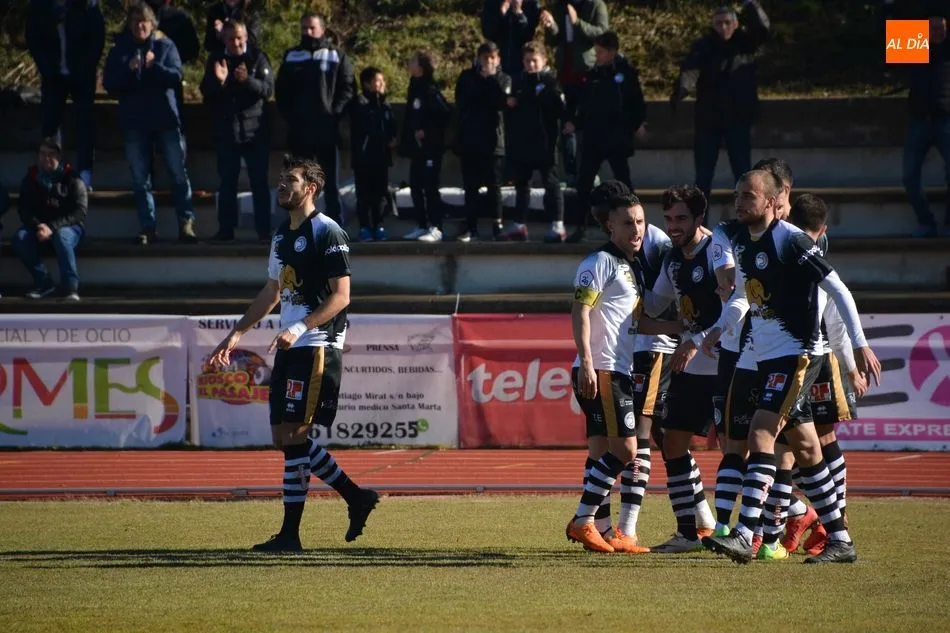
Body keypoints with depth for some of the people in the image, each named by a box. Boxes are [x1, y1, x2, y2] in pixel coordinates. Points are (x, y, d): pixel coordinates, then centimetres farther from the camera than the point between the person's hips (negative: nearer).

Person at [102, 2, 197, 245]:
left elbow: (176, 77, -6)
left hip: (166, 118, -1)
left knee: (179, 173, -5)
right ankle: (147, 227, 4)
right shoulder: (119, 51, 6)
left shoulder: (166, 46, 3)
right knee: (140, 179, 1)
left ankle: (186, 223, -3)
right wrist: (130, 70, -18)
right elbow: (110, 85, -1)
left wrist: (154, 66, -22)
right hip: (135, 121, 1)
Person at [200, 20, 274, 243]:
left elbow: (268, 89, -9)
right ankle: (225, 229, 8)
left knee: (259, 182, -1)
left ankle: (264, 230, 1)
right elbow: (206, 92, 3)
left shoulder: (258, 58, 0)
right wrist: (219, 81, -17)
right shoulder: (215, 60, 7)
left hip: (255, 130, -2)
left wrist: (248, 81, -27)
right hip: (226, 130, 2)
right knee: (227, 182, 4)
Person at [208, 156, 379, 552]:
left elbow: (341, 296, -15)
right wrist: (237, 334, 23)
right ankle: (357, 497, 19)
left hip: (317, 346, -9)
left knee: (293, 436, -12)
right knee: (283, 438, 7)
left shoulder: (327, 233, -9)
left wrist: (299, 328, -25)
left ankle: (290, 534, -9)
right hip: (289, 348, 9)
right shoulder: (282, 236, 17)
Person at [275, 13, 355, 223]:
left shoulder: (337, 56, 5)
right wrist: (288, 115, 1)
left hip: (327, 129, -2)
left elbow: (347, 88, -1)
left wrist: (334, 114, -12)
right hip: (299, 131, 2)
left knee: (330, 182, 1)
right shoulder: (291, 56, 12)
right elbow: (281, 90, 14)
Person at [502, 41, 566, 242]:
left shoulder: (550, 81, -5)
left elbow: (560, 110, -11)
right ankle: (519, 225, 19)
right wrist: (509, 103, 2)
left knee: (550, 182, -4)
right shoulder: (519, 80, 12)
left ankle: (557, 226, -5)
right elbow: (511, 105, 22)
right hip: (521, 141, 6)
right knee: (521, 184, 12)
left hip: (544, 143, -6)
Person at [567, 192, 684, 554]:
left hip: (617, 373, 9)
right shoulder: (600, 263, -7)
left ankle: (588, 525, 12)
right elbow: (580, 311, -15)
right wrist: (587, 362, -23)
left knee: (602, 451, 9)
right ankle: (583, 521, -10)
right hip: (599, 371, -9)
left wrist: (684, 328, 21)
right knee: (624, 448, -13)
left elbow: (637, 323, 25)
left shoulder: (631, 267, 21)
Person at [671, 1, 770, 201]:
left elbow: (762, 30, -15)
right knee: (703, 174, 4)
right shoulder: (704, 46, -3)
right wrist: (681, 90, -41)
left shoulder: (745, 43, 3)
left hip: (739, 117, 1)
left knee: (742, 171, 5)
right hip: (708, 117, 0)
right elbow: (690, 69, -20)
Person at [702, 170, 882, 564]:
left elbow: (837, 290, -12)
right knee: (805, 449, 12)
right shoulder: (742, 244, 10)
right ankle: (839, 540, 18)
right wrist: (719, 329, 6)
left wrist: (860, 345, -13)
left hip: (797, 354, -9)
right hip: (767, 357, 9)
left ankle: (744, 536, -25)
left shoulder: (790, 240, -15)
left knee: (760, 435, -19)